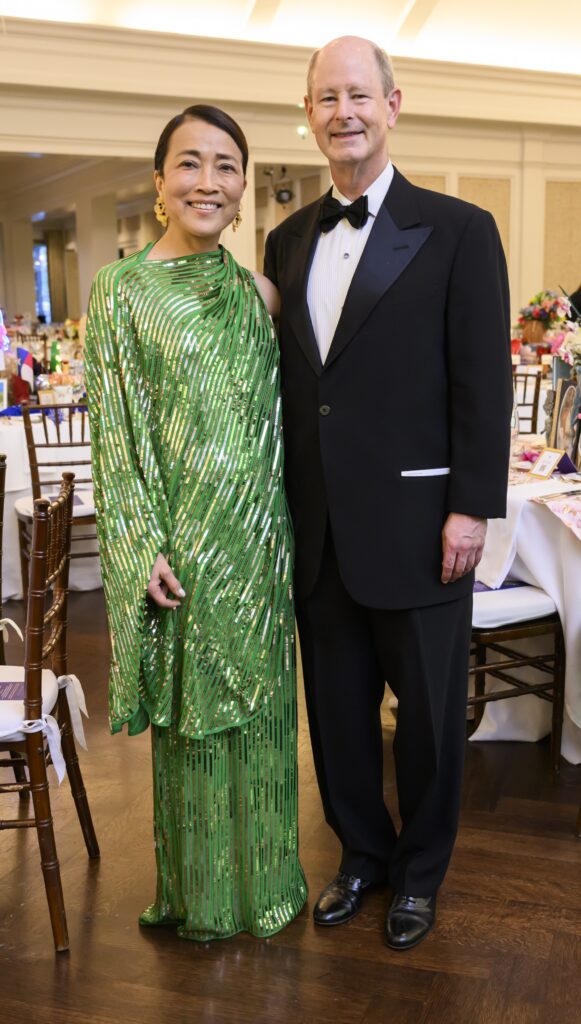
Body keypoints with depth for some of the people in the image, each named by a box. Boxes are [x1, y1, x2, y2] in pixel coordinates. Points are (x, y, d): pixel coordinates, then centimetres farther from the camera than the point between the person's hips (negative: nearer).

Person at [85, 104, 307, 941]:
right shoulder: (122, 288, -5)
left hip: (255, 533, 4)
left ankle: (261, 879, 34)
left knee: (254, 699, 14)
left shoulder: (256, 292, 7)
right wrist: (144, 549, -13)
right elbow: (115, 431, -8)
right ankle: (200, 892, 30)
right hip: (176, 534, -4)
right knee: (190, 708, 9)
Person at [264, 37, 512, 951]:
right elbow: (282, 381, 12)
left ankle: (421, 871, 33)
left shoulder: (458, 231, -4)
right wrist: (287, 503, 9)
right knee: (337, 706, 15)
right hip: (317, 530, 5)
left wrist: (471, 508, -12)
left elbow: (484, 383, -7)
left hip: (415, 525, -4)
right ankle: (362, 853, 38)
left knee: (428, 713, 11)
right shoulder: (288, 241, 10)